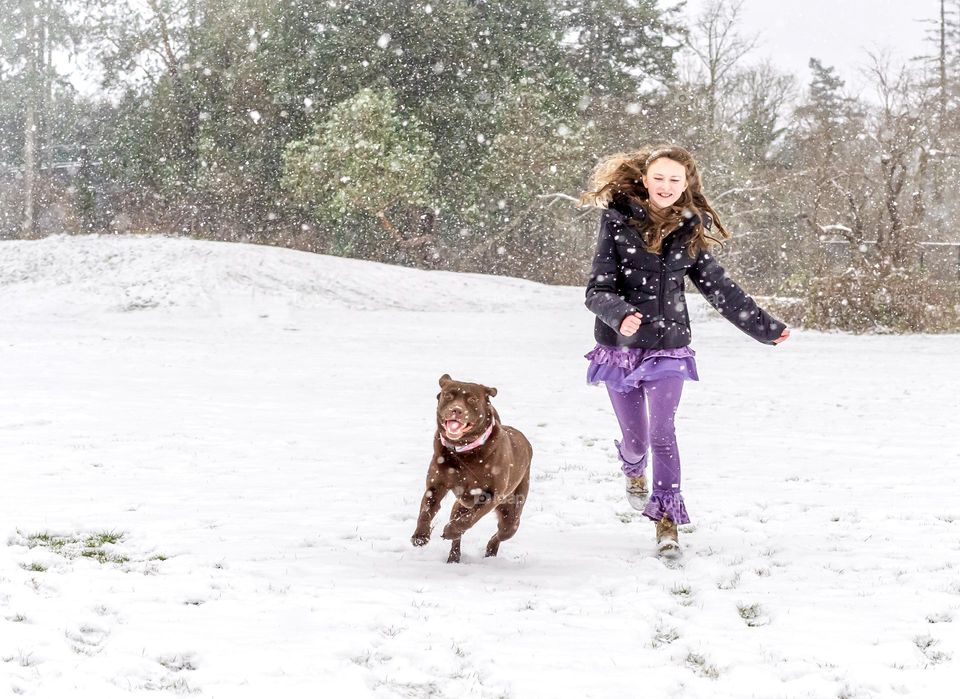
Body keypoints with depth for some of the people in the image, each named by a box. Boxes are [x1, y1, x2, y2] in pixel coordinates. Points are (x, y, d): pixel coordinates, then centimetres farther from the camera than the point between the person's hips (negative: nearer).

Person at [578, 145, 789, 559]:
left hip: (668, 348, 0)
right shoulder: (618, 221, -7)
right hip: (619, 347, 0)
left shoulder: (691, 230, 0)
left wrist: (763, 327, 9)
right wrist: (619, 314, -33)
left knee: (662, 432, -13)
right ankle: (633, 469, 46)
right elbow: (597, 291, -11)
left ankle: (667, 522, -6)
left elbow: (719, 288, 9)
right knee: (635, 438, 9)